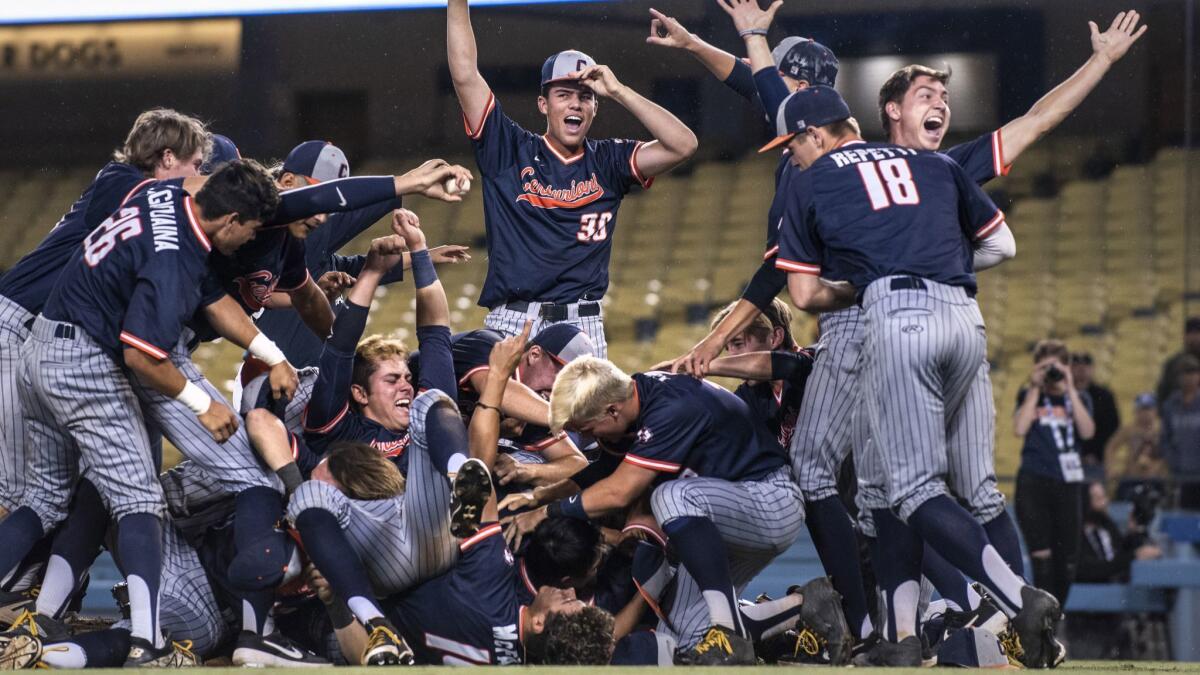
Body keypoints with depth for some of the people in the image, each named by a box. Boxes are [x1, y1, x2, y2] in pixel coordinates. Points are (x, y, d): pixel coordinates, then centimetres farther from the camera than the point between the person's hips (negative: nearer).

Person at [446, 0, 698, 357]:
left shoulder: (607, 162, 12)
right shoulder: (510, 151, 8)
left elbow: (683, 145, -1)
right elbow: (465, 75, 2)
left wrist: (617, 91, -3)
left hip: (584, 327, 1)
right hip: (512, 325, -1)